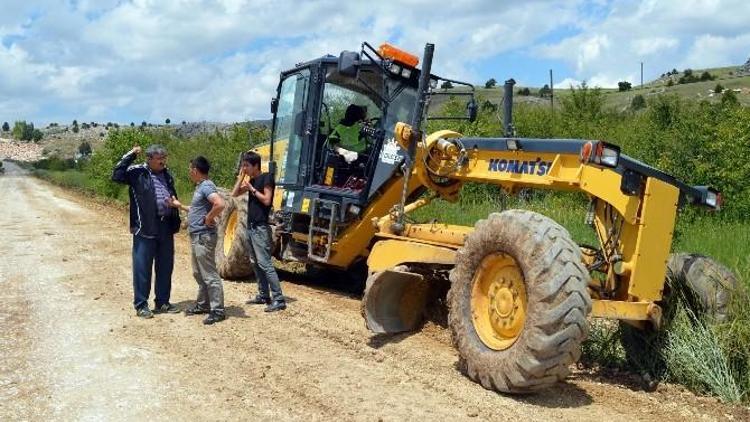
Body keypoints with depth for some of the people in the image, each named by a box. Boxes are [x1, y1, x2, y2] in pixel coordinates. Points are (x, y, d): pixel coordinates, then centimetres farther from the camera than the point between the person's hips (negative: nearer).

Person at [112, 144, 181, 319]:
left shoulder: (167, 175, 15)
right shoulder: (138, 172, -4)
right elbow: (117, 175, -19)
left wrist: (174, 203, 10)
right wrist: (130, 155, -18)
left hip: (166, 226, 6)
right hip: (145, 227, -6)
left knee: (165, 267, 12)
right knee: (142, 267, -1)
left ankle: (162, 302, 24)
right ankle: (141, 305, 10)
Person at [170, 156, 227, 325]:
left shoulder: (206, 186, -18)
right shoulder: (200, 186, 15)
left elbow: (220, 204, -34)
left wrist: (209, 219, -21)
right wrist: (180, 206, 24)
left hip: (204, 237, -11)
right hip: (196, 236, 11)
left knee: (209, 275, -6)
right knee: (199, 274, 19)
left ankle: (218, 311, 0)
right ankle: (203, 304, 31)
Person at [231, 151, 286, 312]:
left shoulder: (266, 178, -10)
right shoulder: (251, 180, 14)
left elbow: (266, 200, -18)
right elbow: (234, 194, 14)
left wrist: (252, 189, -12)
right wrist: (241, 176, 7)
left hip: (261, 228, -9)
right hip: (251, 226, 9)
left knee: (265, 264, -12)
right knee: (256, 264, 12)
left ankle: (278, 299, -12)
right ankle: (264, 295, 21)